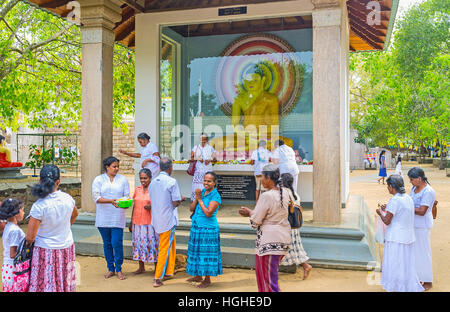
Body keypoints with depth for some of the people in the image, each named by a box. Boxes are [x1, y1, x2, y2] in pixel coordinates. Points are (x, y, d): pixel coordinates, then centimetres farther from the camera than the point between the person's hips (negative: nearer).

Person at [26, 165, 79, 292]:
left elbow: (30, 237, -16)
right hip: (67, 248, 4)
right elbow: (75, 214, 17)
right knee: (65, 283, 17)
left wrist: (28, 243, 5)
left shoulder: (38, 206, -21)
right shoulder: (68, 198, -7)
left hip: (46, 250, -4)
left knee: (46, 285, 8)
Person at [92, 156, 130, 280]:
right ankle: (110, 269, 23)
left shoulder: (123, 179, 6)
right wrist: (111, 201, -22)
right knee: (107, 244, 9)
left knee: (117, 243, -6)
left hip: (117, 217, -1)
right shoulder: (98, 180, 3)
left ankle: (119, 269, 10)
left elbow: (127, 196, 2)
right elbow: (96, 197, -8)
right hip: (103, 218, 1)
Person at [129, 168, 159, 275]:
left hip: (150, 222, -5)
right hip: (137, 221, 5)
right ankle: (141, 267, 22)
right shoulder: (137, 190, 11)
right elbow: (134, 206, 16)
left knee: (152, 242, -2)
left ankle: (156, 267, 10)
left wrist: (151, 207, -22)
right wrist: (131, 222, 16)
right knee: (139, 242, 9)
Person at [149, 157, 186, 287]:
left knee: (172, 244, 20)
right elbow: (175, 203, -16)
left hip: (156, 220, 7)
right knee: (164, 249, 1)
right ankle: (157, 279, 4)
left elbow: (153, 201, 13)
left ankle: (169, 272, 26)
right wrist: (181, 199, 6)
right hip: (167, 220, -7)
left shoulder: (153, 182, 7)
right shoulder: (172, 182, -14)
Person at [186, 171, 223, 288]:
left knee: (206, 253, -1)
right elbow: (191, 208, 5)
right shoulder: (202, 192, 8)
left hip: (208, 229, -7)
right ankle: (198, 276, 30)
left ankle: (207, 279, 11)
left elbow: (208, 213, -23)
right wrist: (196, 198, -12)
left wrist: (200, 200, -15)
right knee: (196, 251, 15)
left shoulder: (215, 196, -13)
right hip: (196, 227, 8)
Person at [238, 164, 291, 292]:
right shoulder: (284, 192, 5)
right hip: (284, 237, 9)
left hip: (270, 240, -9)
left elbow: (255, 221, -14)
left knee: (269, 277, 1)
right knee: (260, 268, 25)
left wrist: (249, 213, 7)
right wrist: (250, 211, 15)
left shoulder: (266, 196, -20)